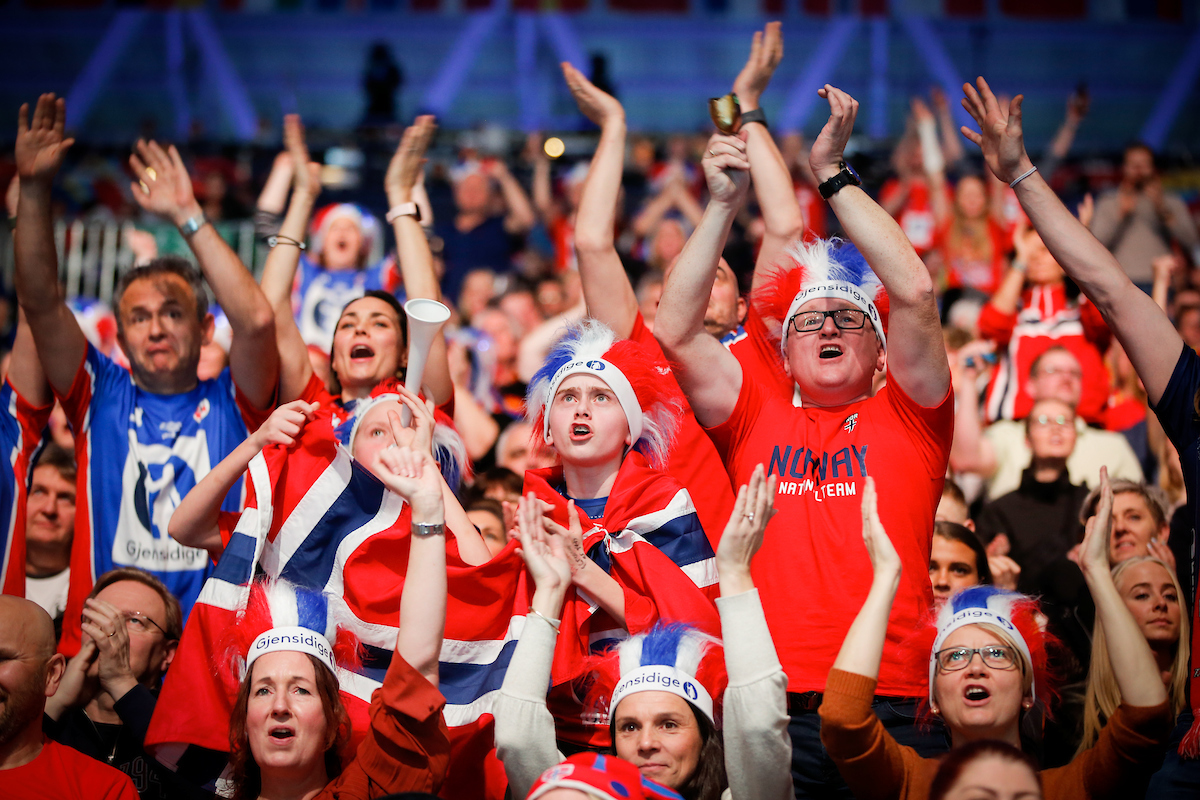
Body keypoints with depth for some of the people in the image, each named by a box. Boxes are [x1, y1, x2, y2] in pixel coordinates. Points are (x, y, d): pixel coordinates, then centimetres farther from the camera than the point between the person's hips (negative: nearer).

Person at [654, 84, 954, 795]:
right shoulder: (757, 422, 16)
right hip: (774, 706, 1)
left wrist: (834, 174, 1)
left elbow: (916, 293, -1)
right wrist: (724, 205, 1)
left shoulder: (907, 417, 13)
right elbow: (676, 332, 5)